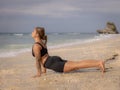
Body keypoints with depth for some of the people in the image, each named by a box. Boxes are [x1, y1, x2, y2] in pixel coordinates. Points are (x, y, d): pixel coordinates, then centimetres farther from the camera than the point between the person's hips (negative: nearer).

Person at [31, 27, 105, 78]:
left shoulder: (36, 46, -11)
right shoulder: (42, 42, 20)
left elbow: (38, 60, -12)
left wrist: (38, 73, -5)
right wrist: (44, 70, 28)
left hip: (54, 63, -9)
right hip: (55, 60, 9)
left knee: (75, 66, -15)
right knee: (77, 63, 6)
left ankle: (99, 64, -24)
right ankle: (99, 62, 1)